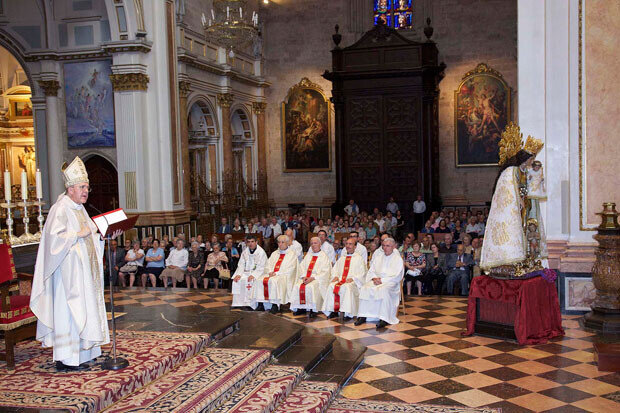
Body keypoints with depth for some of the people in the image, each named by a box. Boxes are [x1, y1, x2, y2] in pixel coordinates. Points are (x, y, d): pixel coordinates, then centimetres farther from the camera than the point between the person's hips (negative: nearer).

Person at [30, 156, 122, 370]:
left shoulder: (79, 208, 17)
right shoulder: (60, 208, -11)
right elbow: (54, 236, -22)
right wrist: (78, 234, -22)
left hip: (83, 270, 9)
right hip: (68, 270, -9)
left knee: (84, 310, 9)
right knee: (68, 310, -7)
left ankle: (78, 356, 15)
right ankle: (64, 358, -1)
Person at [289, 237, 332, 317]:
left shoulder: (324, 256, 5)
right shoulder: (308, 255, 23)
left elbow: (325, 272, -6)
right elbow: (301, 266, 14)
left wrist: (313, 278, -16)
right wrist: (304, 276, -6)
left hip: (318, 279, -5)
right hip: (306, 277, 5)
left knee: (310, 287, -35)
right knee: (297, 286, -23)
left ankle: (313, 310, -27)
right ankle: (301, 308, -17)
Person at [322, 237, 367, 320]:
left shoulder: (359, 258, 12)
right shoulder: (342, 258, 27)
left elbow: (362, 273, 2)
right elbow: (335, 269, 23)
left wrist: (353, 278, -14)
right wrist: (335, 276, 0)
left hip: (352, 282, -4)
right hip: (340, 279, 4)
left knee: (347, 287, -38)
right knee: (331, 286, -27)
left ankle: (348, 313, -34)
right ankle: (333, 311, -24)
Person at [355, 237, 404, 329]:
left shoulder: (398, 259, 4)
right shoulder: (378, 258, 20)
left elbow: (397, 276, -6)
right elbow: (371, 271, 16)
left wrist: (382, 280, -14)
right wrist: (374, 278, -7)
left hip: (390, 282, -5)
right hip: (376, 280, 5)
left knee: (383, 290, -38)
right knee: (364, 288, -24)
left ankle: (384, 319, -39)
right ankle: (363, 316, -24)